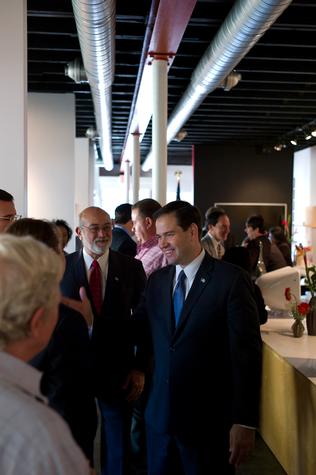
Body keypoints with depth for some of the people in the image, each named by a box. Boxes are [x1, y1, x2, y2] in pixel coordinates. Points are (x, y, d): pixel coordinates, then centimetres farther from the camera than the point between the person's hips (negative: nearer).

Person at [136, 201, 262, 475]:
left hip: (209, 418, -5)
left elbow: (247, 352, -13)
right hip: (159, 411, 5)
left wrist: (245, 422, -14)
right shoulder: (156, 280, 6)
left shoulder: (232, 280, -11)